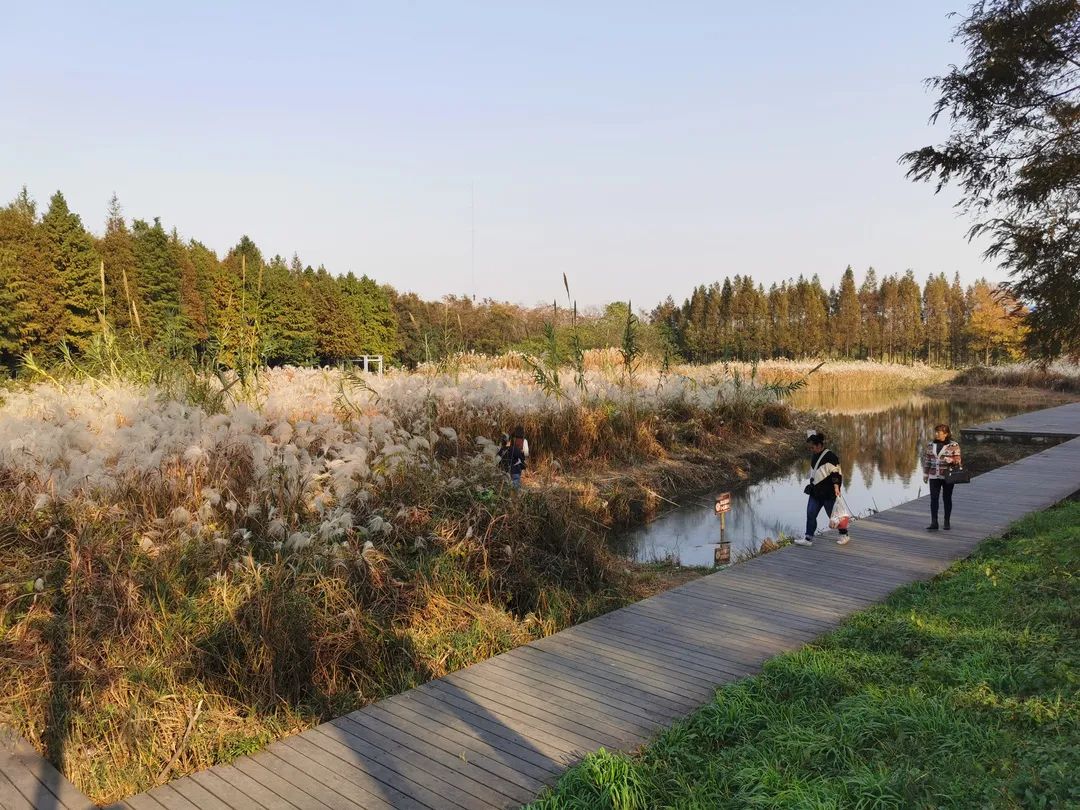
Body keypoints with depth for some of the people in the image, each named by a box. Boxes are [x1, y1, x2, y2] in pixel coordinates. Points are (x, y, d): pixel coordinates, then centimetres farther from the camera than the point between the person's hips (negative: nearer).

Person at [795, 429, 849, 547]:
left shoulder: (831, 456, -15)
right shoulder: (814, 456, 10)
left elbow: (836, 473, -17)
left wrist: (836, 487, -22)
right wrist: (812, 486, 23)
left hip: (828, 493, -7)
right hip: (815, 492, 7)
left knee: (833, 515, 5)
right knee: (810, 514, 1)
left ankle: (844, 535, 25)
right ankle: (808, 538, 6)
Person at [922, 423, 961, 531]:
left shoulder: (954, 445, -6)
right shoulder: (930, 445, 4)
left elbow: (957, 461, -4)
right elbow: (927, 460, 10)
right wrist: (925, 474, 9)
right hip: (934, 476, 3)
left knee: (947, 499, 8)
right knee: (933, 499, -4)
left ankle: (946, 522, 19)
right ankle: (934, 523, -5)